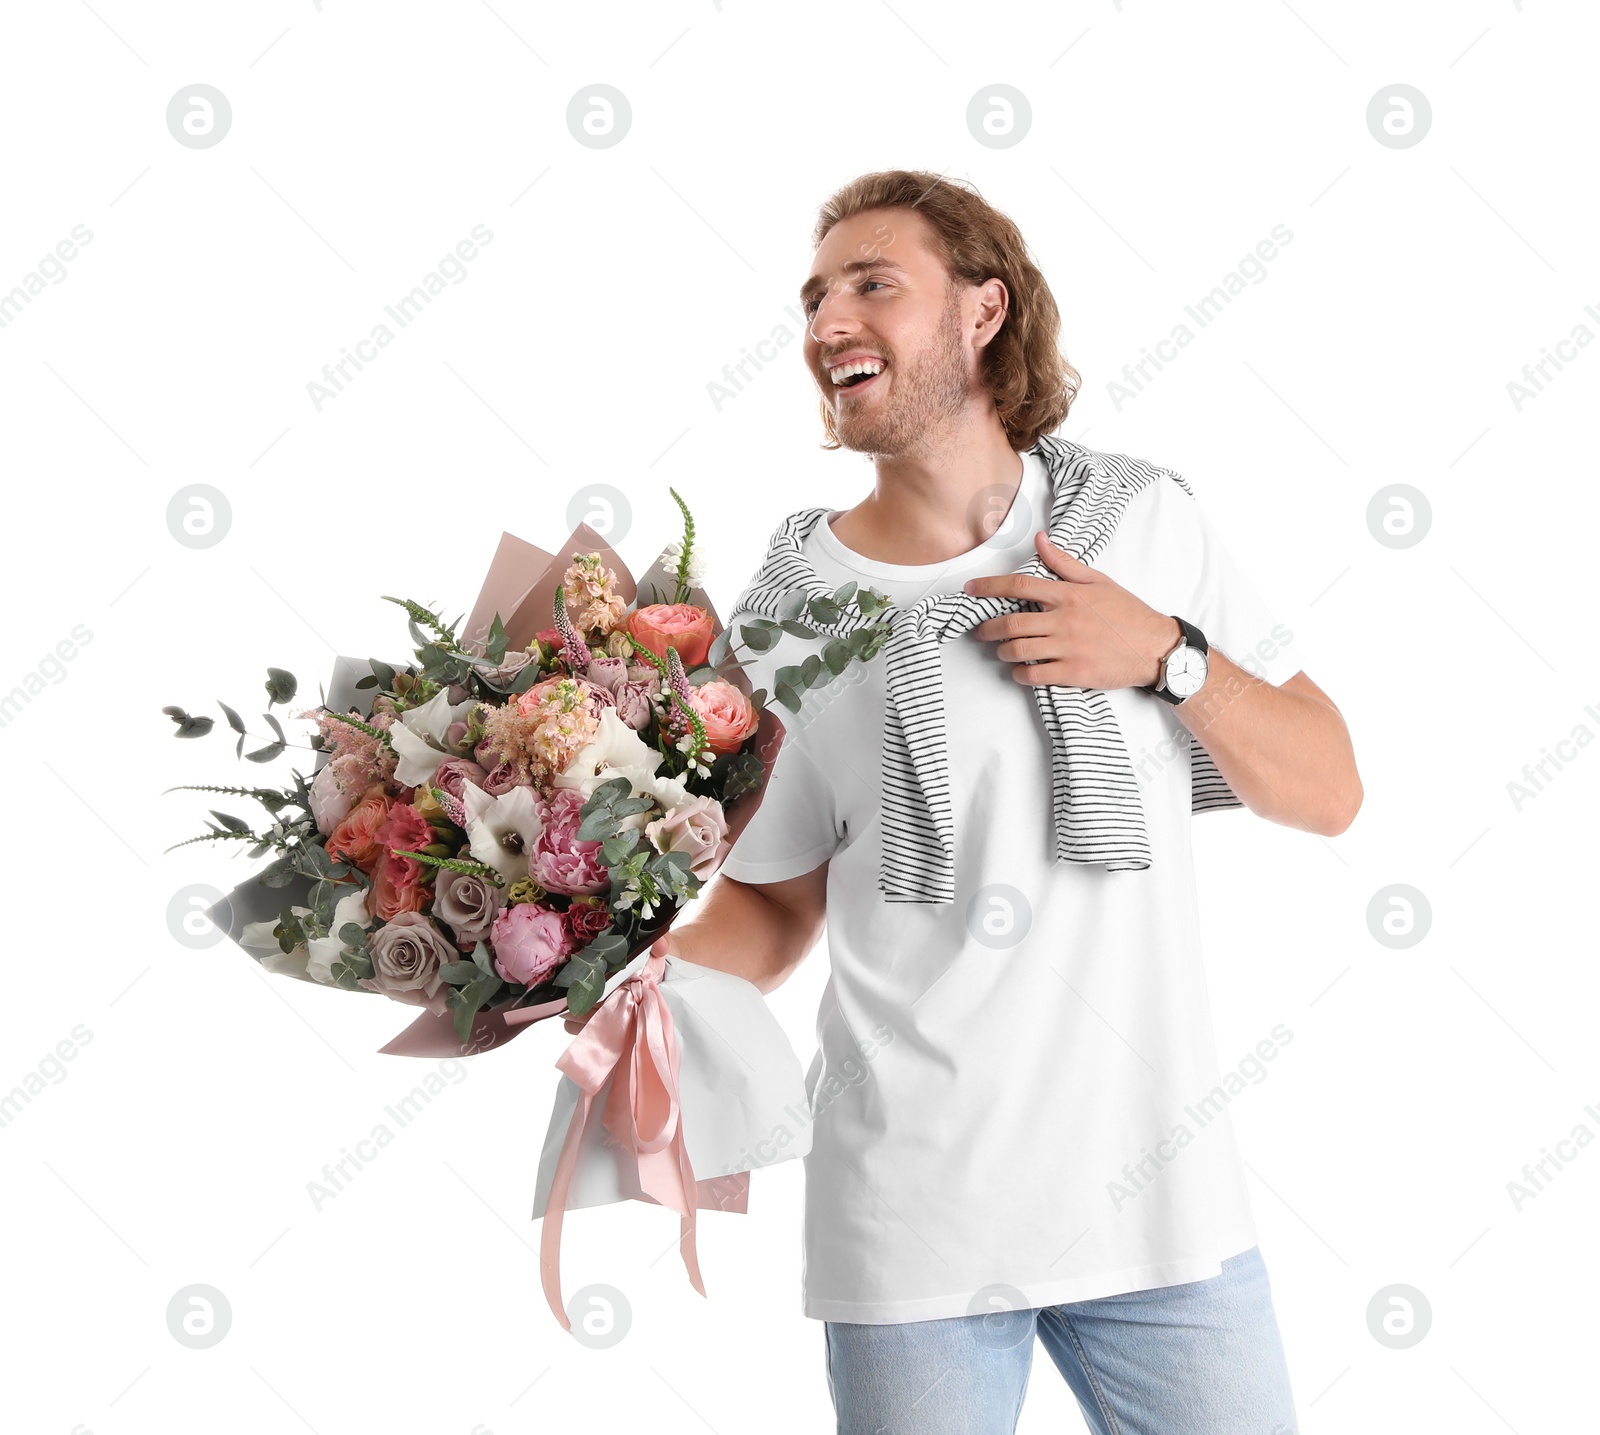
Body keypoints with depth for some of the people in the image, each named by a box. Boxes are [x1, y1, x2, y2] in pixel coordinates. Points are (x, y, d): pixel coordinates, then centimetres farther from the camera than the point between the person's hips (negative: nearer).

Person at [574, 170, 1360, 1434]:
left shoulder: (1144, 519, 0)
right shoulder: (789, 608, -2)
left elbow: (1328, 793, 3)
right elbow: (773, 904, 6)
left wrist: (1167, 654, -12)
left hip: (1160, 1188, 1)